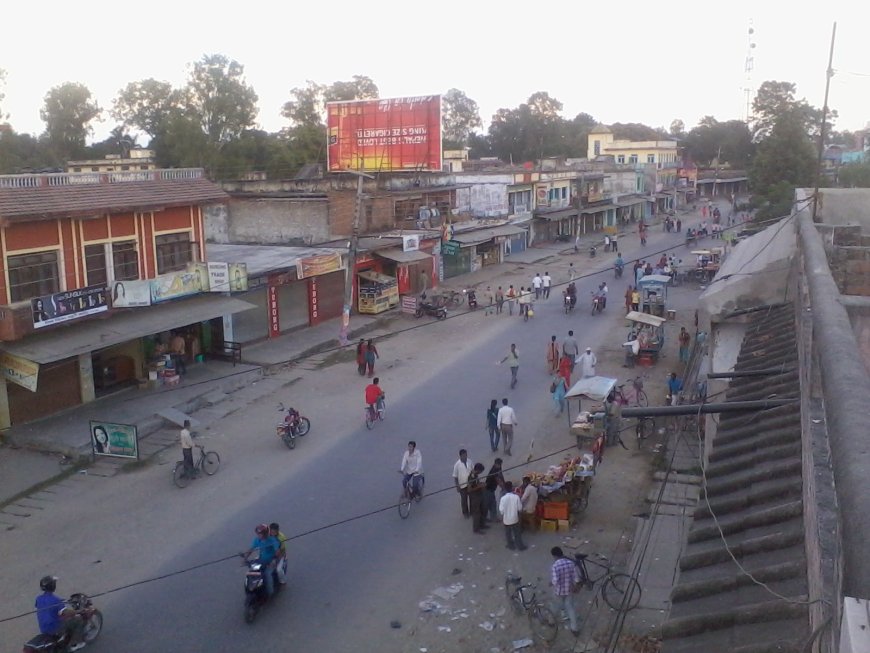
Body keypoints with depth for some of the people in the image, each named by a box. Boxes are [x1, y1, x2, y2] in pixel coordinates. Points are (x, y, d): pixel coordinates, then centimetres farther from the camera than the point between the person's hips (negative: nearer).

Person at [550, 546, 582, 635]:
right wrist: (574, 586, 9)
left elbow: (555, 581, -29)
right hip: (569, 590, 3)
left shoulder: (554, 566, -27)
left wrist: (551, 582, -6)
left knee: (556, 607, 22)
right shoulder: (571, 563, -12)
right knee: (571, 608, 19)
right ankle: (575, 628, 24)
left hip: (559, 591, -3)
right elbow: (576, 579, -9)